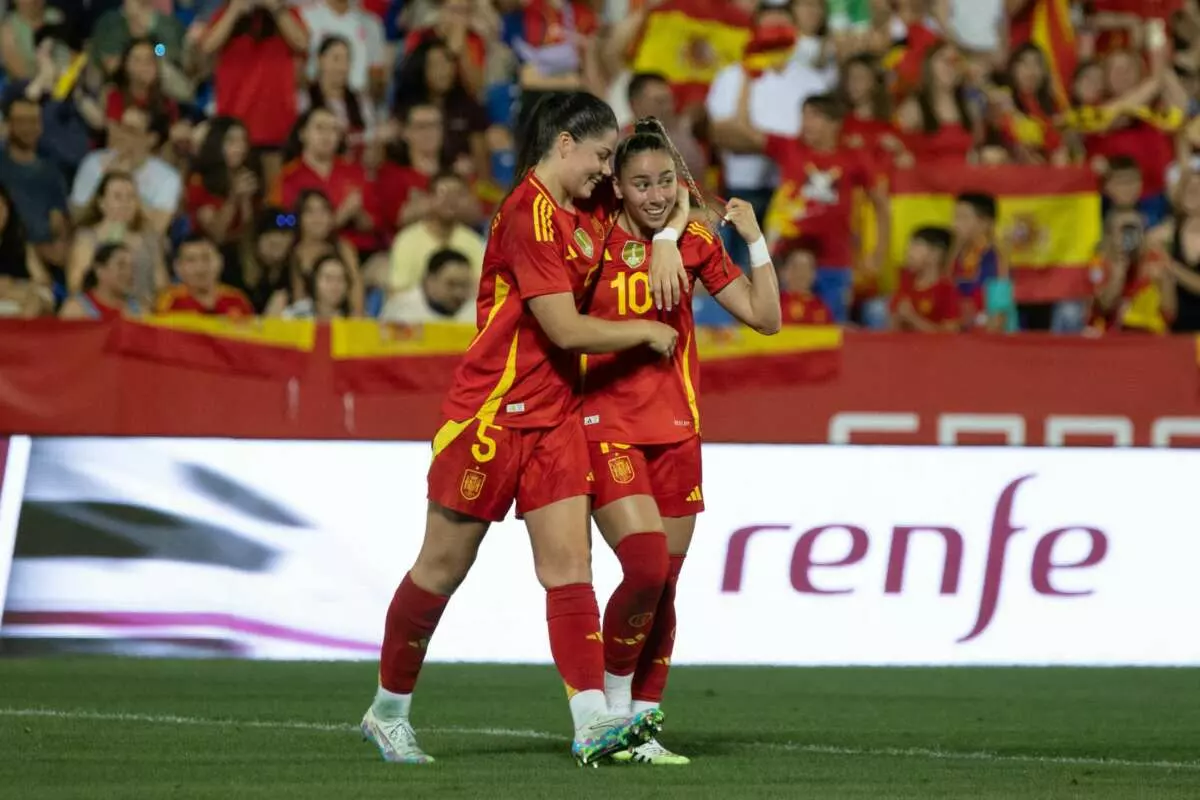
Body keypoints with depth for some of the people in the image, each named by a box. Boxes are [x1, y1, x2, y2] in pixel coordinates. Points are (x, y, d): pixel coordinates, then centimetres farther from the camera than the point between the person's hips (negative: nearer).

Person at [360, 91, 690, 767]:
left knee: (569, 563, -5)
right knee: (443, 567, 4)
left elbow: (674, 198, 25)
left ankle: (593, 723, -14)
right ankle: (389, 709, 19)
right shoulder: (530, 216, -18)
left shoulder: (590, 207, 7)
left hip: (554, 413, 7)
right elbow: (566, 330, -21)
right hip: (493, 410, -7)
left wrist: (667, 240, 4)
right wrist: (647, 332, -8)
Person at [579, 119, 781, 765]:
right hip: (605, 426, -4)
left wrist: (755, 239, 0)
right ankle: (612, 707, 1)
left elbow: (765, 317, 6)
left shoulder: (696, 244, 4)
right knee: (647, 567, -19)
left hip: (675, 431, 4)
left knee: (664, 584, 4)